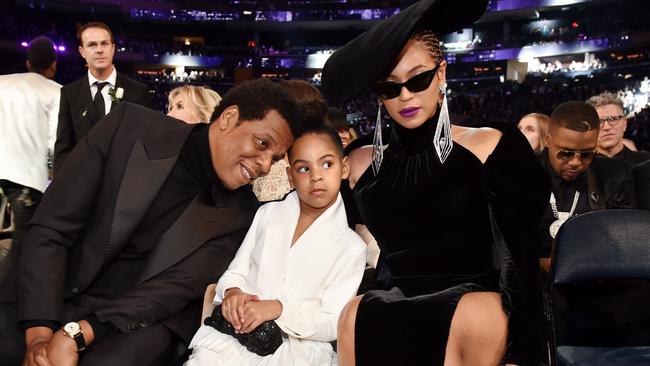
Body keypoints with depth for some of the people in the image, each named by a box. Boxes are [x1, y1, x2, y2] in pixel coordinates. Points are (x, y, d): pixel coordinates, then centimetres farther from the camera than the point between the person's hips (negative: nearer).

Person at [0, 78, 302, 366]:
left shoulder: (239, 211, -4)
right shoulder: (129, 127, -7)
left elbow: (179, 286, -13)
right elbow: (50, 230, -8)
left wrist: (76, 335, -25)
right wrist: (39, 334, -18)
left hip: (142, 323, 0)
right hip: (55, 301, 1)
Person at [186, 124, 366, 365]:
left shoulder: (351, 247, 1)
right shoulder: (267, 214, 12)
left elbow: (332, 325, -3)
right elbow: (236, 272, 12)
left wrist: (278, 309, -18)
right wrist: (232, 293, -12)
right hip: (236, 333, 2)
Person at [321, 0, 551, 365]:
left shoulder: (489, 146, 3)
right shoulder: (362, 165, 13)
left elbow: (520, 257, -3)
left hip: (478, 304, -2)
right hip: (395, 309, 2)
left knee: (479, 315, -36)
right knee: (354, 317, -31)